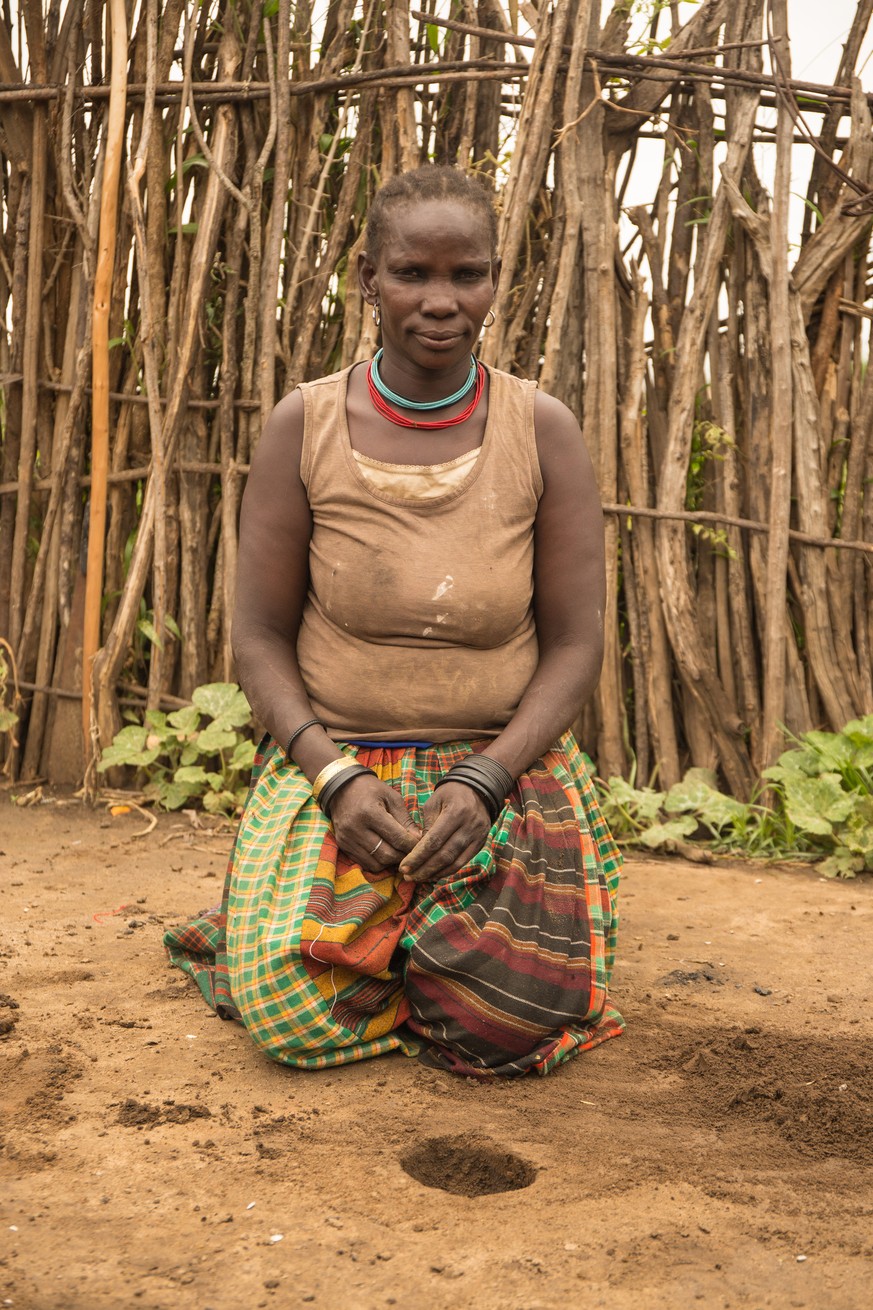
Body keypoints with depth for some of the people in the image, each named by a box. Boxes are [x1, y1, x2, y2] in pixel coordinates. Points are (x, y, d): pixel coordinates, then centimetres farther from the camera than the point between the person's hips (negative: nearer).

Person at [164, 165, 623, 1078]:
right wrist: (332, 776, -16)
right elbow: (261, 635, -1)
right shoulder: (304, 427, -4)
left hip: (503, 762, 0)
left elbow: (575, 643, -3)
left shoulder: (542, 432, -5)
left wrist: (483, 781, -17)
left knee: (517, 1022, -16)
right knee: (296, 1020, -16)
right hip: (333, 759, 0)